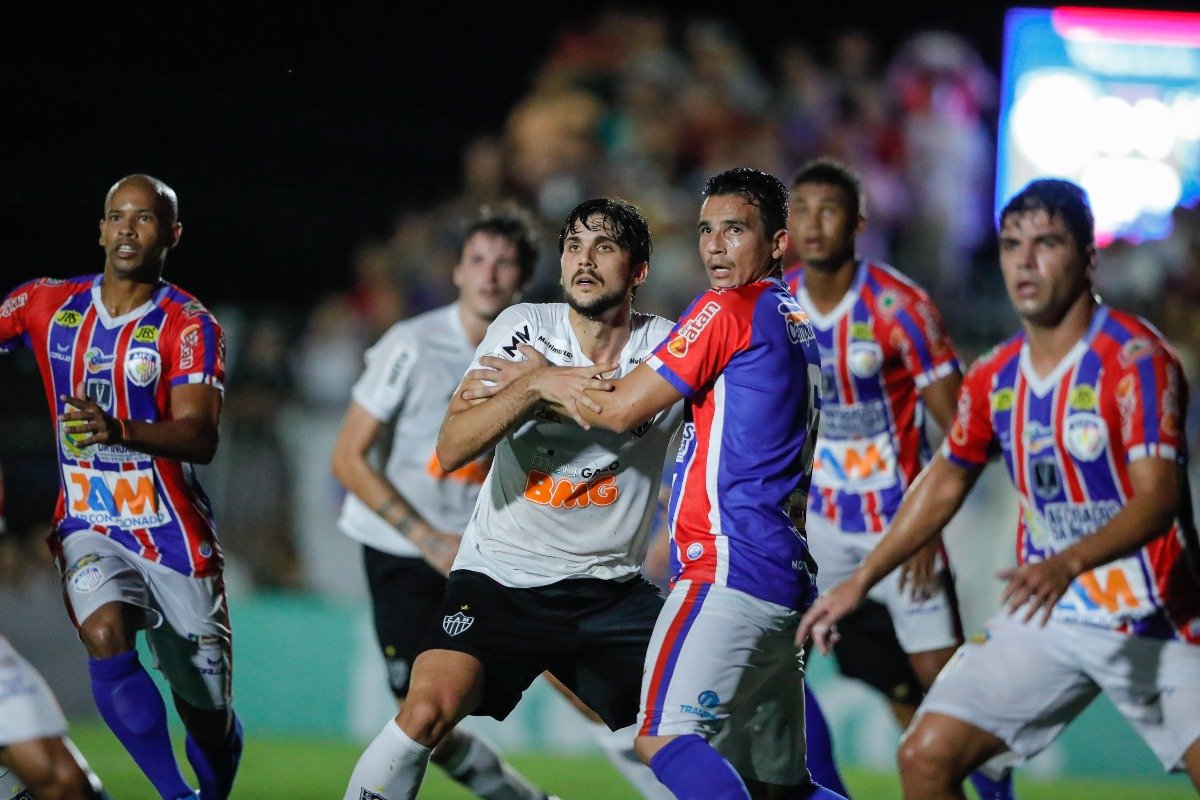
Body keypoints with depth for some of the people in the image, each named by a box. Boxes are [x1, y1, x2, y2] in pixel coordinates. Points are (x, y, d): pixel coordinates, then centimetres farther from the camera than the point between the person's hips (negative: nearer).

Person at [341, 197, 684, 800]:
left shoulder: (666, 344, -1)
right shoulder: (523, 327, -1)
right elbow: (452, 449, -12)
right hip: (500, 577, -1)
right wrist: (535, 385, -24)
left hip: (611, 588, 1)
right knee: (428, 709, -23)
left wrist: (532, 379, -14)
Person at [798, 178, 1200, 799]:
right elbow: (944, 482, 20)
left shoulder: (1135, 357, -15)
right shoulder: (996, 376, 5)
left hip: (1150, 622, -6)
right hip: (1045, 618, 6)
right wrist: (860, 582, 19)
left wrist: (1068, 565, -40)